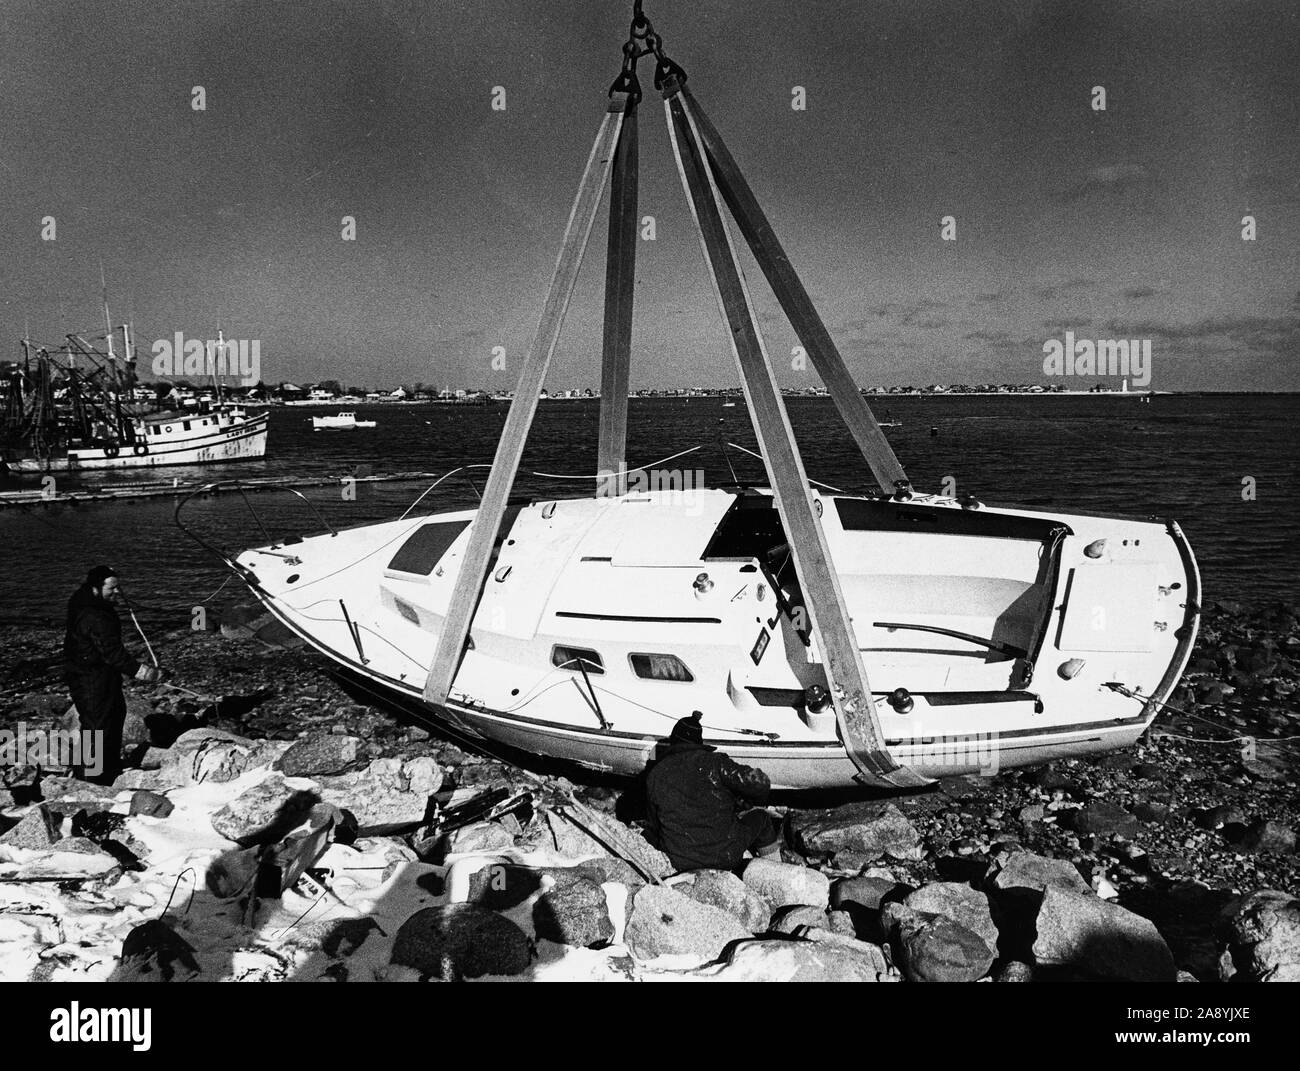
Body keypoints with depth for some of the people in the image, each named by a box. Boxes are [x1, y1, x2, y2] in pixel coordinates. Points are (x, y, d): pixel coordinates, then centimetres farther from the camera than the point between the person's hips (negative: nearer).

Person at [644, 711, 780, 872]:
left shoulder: (653, 775, 0)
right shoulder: (712, 762, -10)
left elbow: (655, 824, 10)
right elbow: (759, 783, -12)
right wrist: (740, 798, 10)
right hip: (724, 857, -4)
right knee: (760, 817, 23)